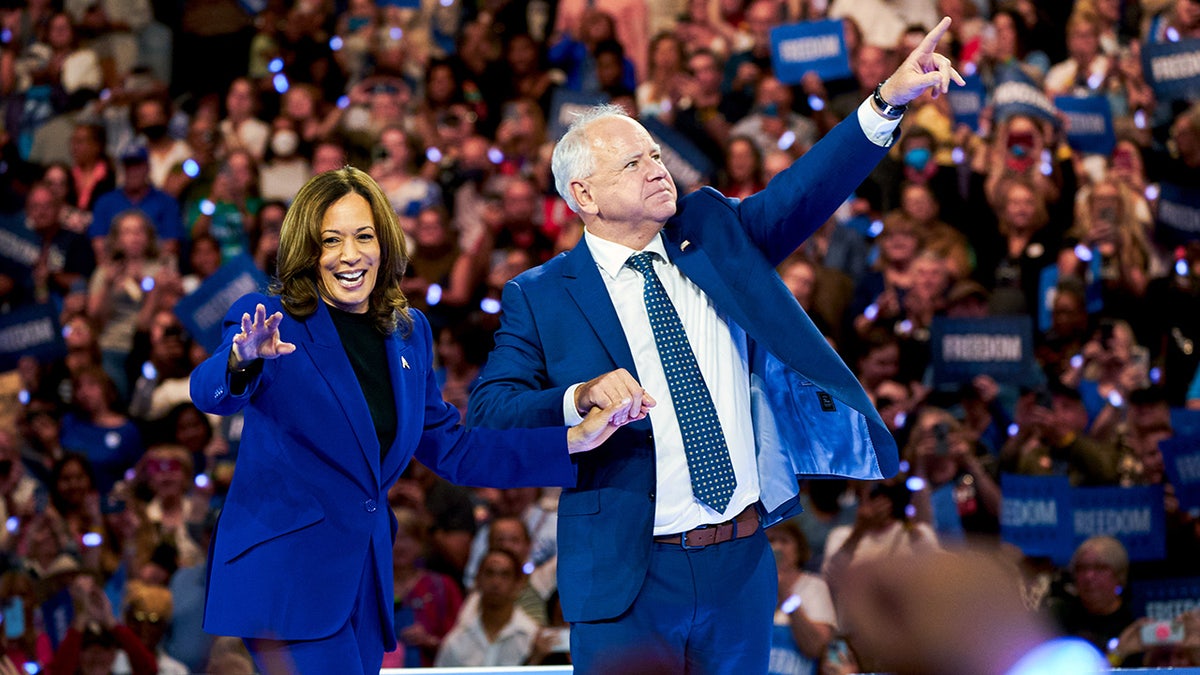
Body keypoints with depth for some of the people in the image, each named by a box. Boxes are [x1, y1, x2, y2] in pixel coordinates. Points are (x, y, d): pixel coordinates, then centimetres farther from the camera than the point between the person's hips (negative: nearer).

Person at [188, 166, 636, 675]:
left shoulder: (408, 332, 12)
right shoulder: (270, 322, -6)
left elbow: (449, 450, 18)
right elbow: (210, 394, -24)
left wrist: (574, 440, 11)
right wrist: (243, 360, -48)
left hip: (364, 583, 6)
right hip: (285, 573, -6)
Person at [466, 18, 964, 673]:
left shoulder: (714, 233, 10)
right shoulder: (539, 297, -1)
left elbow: (801, 195, -2)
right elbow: (488, 414, -8)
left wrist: (888, 100, -14)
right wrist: (581, 397, -26)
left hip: (743, 569, 3)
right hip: (627, 581, -3)